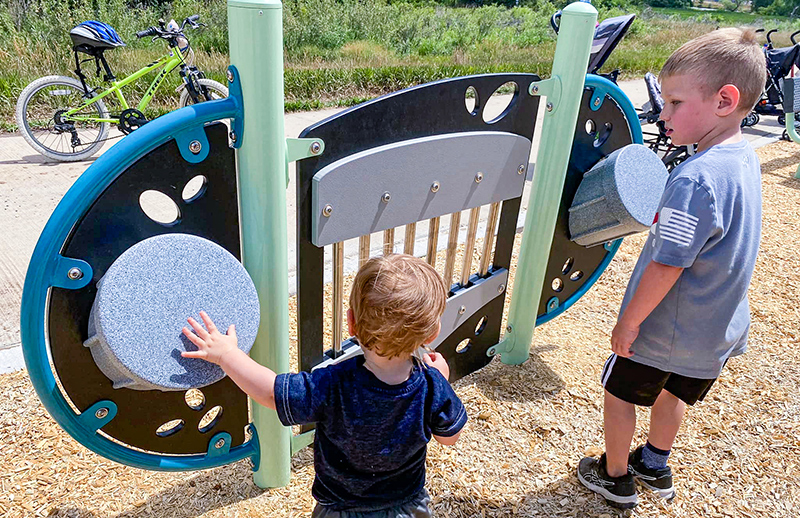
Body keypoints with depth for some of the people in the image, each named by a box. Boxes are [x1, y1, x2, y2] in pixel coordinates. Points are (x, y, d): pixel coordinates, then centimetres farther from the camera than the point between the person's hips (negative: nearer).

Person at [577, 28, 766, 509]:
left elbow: (666, 266, -29)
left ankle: (616, 478, 34)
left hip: (664, 327, -8)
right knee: (673, 392, 27)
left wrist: (628, 323, -18)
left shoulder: (696, 178, -31)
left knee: (620, 393, 14)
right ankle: (655, 466, 48)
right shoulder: (746, 159, -1)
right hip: (717, 329, 8)